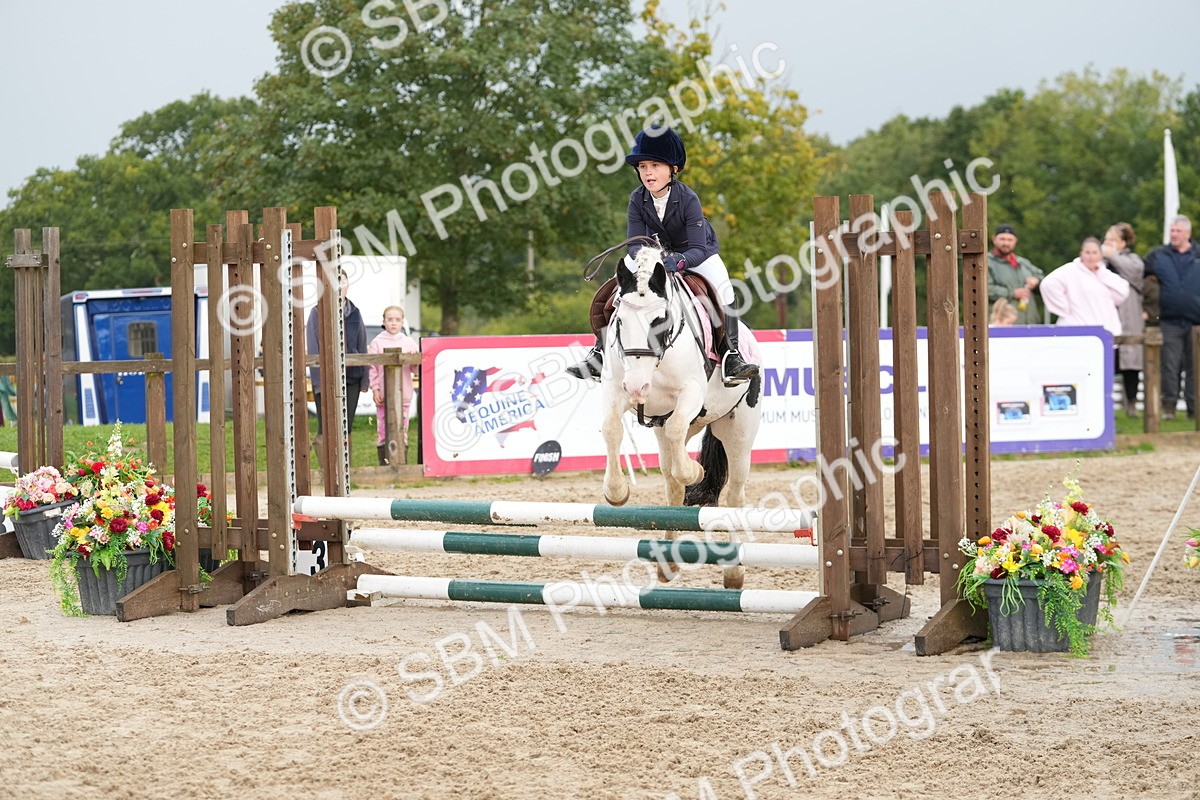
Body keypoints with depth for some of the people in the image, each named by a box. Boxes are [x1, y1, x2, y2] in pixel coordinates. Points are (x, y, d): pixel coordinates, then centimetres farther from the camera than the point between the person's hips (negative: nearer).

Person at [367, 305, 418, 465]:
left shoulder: (409, 342, 8)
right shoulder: (377, 343, 2)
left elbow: (415, 368, 7)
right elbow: (372, 368, 1)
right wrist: (375, 389, -5)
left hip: (403, 394, 2)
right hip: (384, 395, -2)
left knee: (402, 430, 5)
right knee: (384, 430, -2)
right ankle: (383, 465, 3)